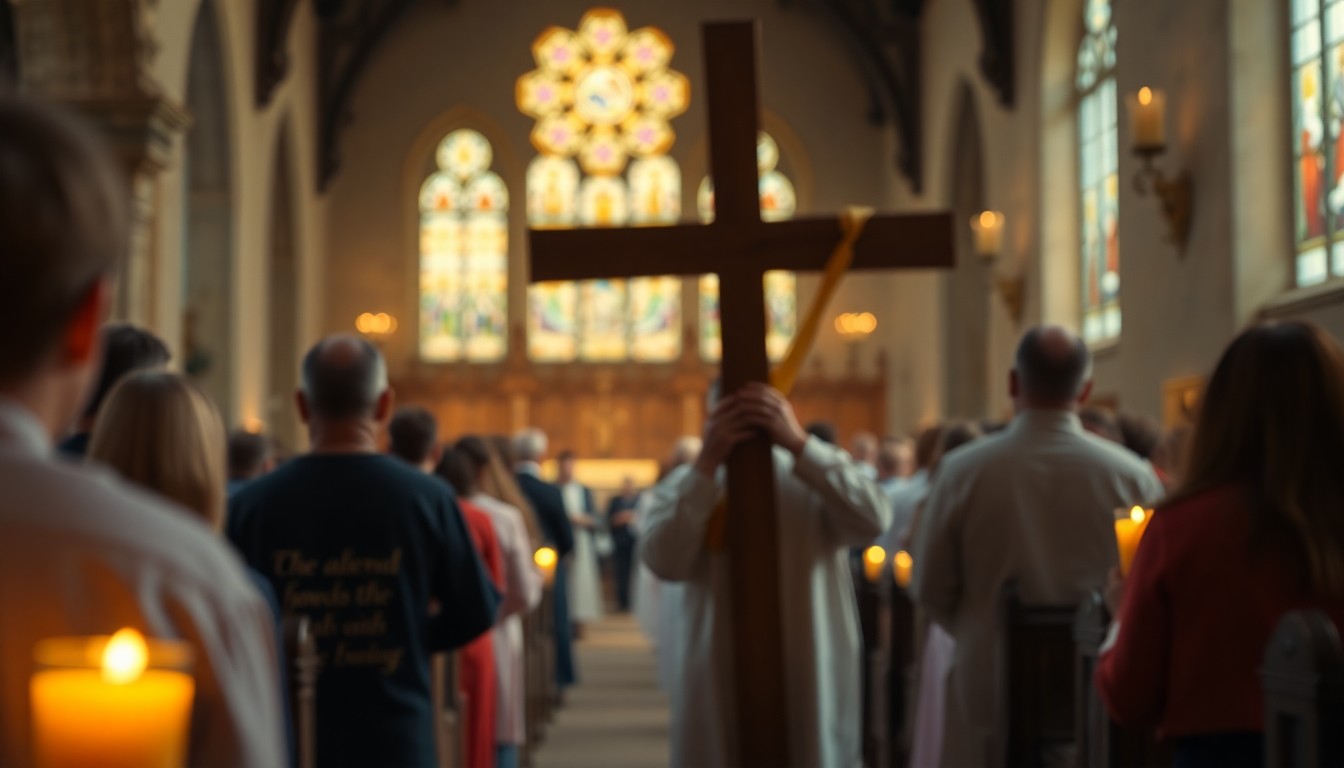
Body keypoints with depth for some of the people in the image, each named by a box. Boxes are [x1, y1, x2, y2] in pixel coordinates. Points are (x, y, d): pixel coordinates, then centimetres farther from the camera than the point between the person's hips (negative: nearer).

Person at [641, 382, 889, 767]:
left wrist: (799, 443, -25)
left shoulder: (819, 474, 6)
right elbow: (664, 561, -15)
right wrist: (708, 462, -21)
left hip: (812, 686, 0)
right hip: (720, 690, 0)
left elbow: (872, 520, -16)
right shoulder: (684, 487, 5)